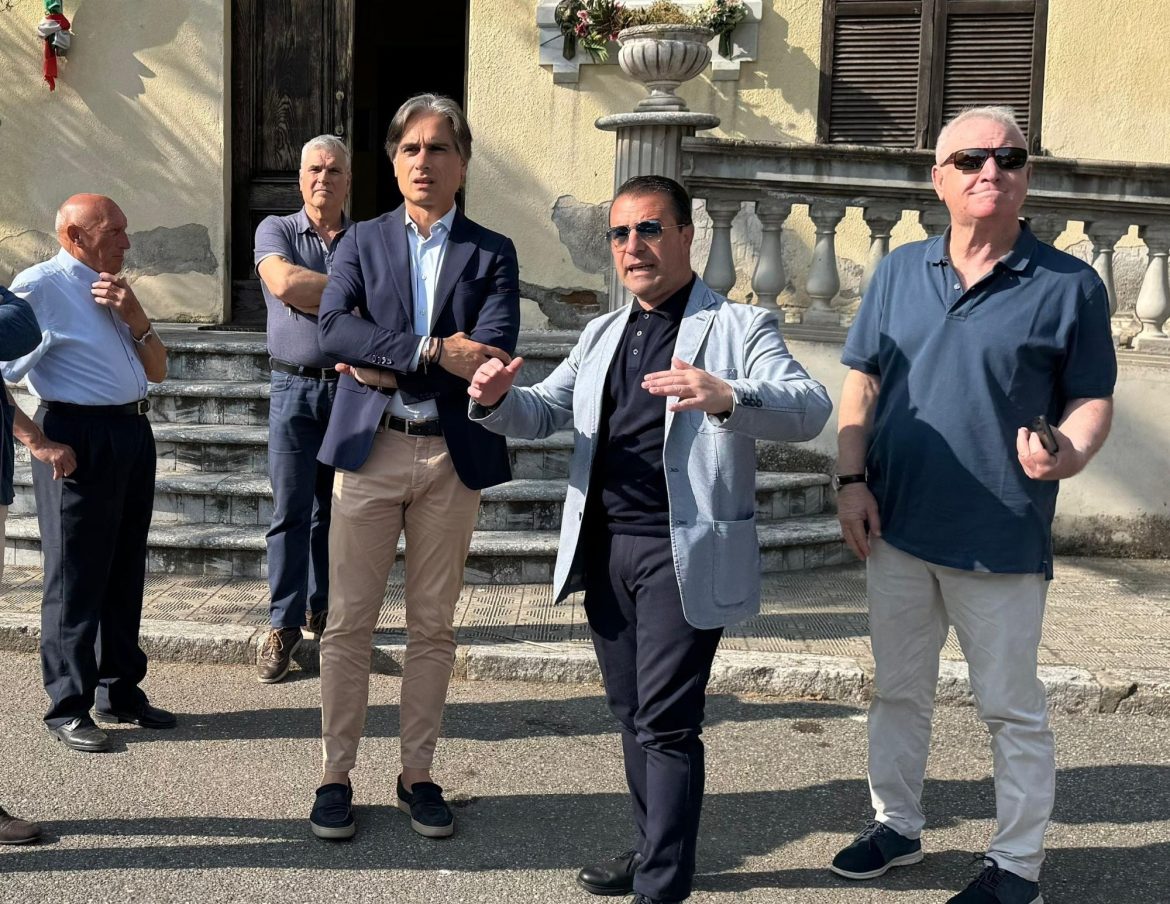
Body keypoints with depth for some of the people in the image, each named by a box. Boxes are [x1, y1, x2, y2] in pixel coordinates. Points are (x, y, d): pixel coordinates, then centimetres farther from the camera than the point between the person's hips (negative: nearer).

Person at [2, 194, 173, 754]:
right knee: (75, 580, -1)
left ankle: (120, 691, 28)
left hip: (133, 435, 8)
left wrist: (135, 318, -2)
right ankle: (68, 708, 10)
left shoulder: (113, 289, 16)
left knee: (125, 572, 15)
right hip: (80, 440, -8)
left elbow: (158, 371, 15)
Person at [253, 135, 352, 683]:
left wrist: (313, 297, -10)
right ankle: (284, 624, 5)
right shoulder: (276, 230, 3)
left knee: (334, 509, 9)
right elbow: (285, 283, -17)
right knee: (290, 511, -2)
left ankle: (324, 608, 22)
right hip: (294, 388, -2)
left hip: (352, 388, 2)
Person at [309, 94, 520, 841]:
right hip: (368, 450, 0)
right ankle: (337, 775, 16)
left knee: (434, 627, 9)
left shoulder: (491, 254, 5)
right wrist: (433, 350, -20)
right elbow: (333, 329, -11)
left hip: (453, 455, 0)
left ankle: (419, 774, 22)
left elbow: (492, 354, -11)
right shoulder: (363, 242, 7)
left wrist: (386, 365, -13)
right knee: (350, 624, 4)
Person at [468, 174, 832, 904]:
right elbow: (544, 415, 14)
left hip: (684, 554, -6)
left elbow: (811, 408, -18)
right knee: (631, 713, 16)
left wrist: (727, 398, -39)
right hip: (605, 549, 6)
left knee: (666, 721, -4)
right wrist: (498, 399, -11)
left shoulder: (741, 326, -3)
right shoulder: (601, 335, 17)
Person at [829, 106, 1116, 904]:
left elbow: (1092, 399, -3)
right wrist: (853, 480, -4)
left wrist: (1070, 453, -24)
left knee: (1011, 709, 9)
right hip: (896, 530, 4)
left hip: (1001, 541, -4)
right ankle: (897, 825, 38)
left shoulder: (1068, 286, -7)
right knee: (898, 689, 19)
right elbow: (862, 383, 7)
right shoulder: (900, 271, 4)